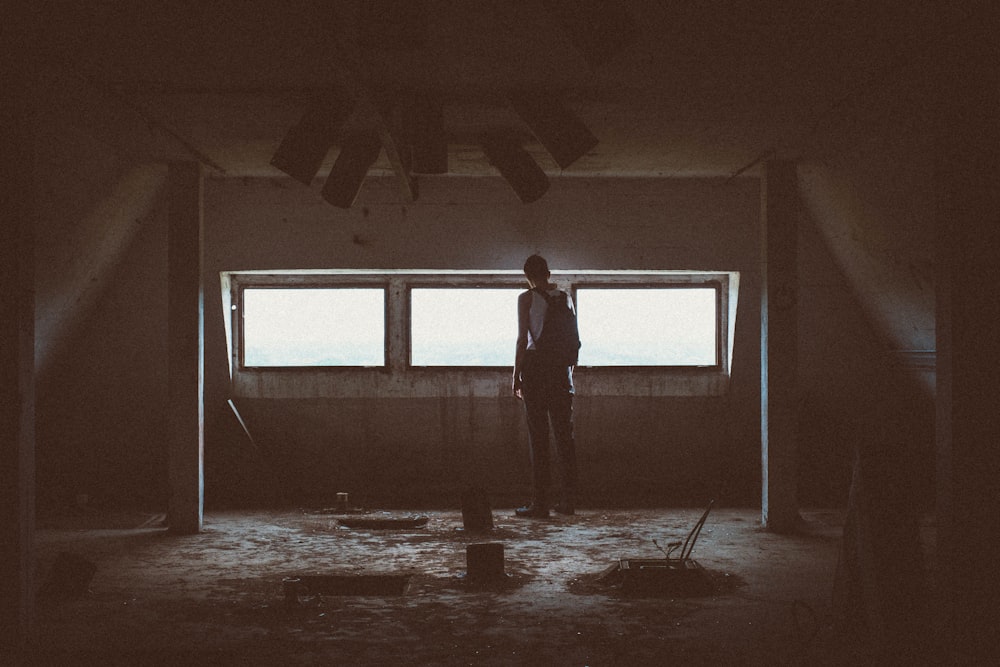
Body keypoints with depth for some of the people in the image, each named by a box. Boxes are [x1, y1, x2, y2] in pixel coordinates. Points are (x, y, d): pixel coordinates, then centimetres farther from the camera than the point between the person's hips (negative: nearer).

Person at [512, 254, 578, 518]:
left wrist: (516, 375, -3)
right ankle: (568, 500, 10)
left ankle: (541, 503, -4)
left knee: (538, 436, -3)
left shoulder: (526, 298, -4)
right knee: (565, 433, 8)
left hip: (535, 364, -4)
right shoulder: (565, 298, 10)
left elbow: (523, 339, -8)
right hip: (561, 367, 4)